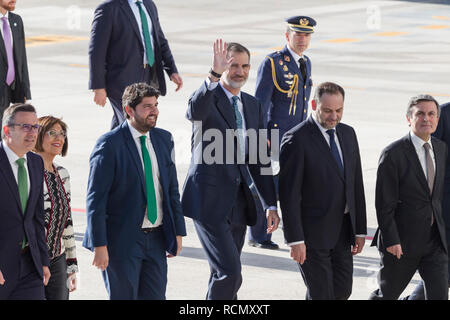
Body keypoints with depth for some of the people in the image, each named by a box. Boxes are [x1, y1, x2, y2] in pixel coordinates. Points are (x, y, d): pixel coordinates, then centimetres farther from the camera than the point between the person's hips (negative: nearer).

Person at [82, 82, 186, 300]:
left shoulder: (164, 139, 8)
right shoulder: (110, 144, -11)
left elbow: (172, 189, 15)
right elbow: (95, 198, -13)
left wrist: (178, 231, 11)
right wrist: (99, 245, -17)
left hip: (156, 240, 6)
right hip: (122, 240, -6)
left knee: (155, 297, 7)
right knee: (123, 297, 2)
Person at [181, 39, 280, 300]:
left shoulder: (252, 105, 14)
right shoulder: (208, 98, -7)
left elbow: (259, 159, 16)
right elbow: (195, 111, -34)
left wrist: (271, 204, 12)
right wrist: (214, 75, -48)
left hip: (239, 203, 7)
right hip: (209, 201, -7)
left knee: (227, 276, 13)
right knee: (230, 273, -15)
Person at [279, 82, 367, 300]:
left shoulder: (348, 134, 9)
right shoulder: (296, 139, -13)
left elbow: (356, 184, 13)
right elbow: (289, 194, -15)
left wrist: (360, 230, 10)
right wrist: (295, 240, -18)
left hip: (342, 231, 7)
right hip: (312, 231, -7)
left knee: (342, 291, 9)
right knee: (320, 294, -5)